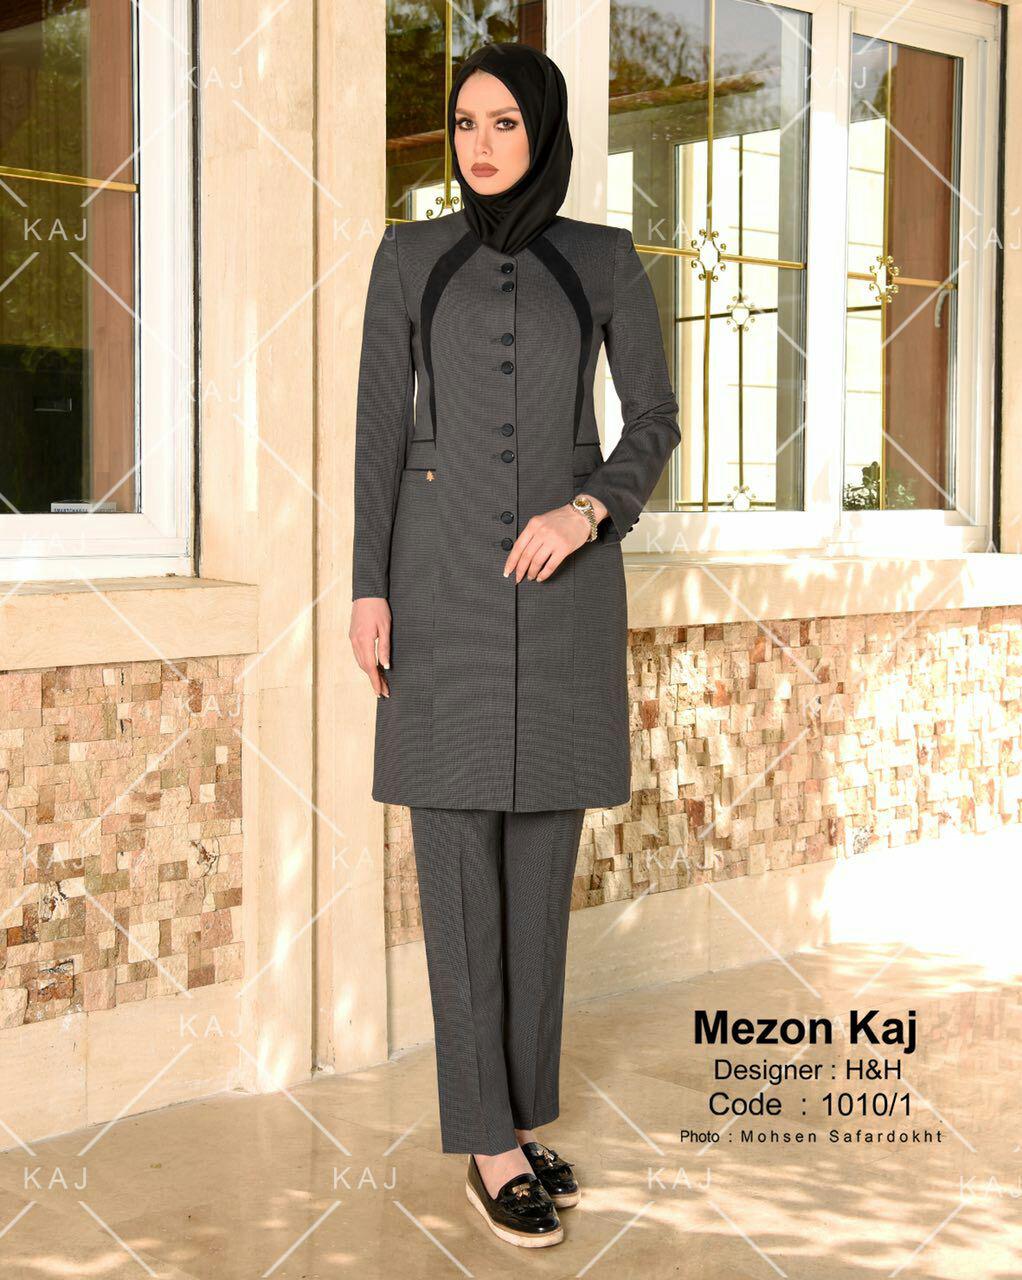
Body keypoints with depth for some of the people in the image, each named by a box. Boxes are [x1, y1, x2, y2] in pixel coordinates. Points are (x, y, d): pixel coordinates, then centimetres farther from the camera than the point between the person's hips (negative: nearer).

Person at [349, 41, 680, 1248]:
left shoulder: (605, 258, 8)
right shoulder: (409, 256, 6)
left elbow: (656, 416, 4)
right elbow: (380, 427, 3)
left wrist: (588, 512, -15)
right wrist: (369, 588, -5)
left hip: (563, 577, 2)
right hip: (445, 570, -1)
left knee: (541, 847, 5)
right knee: (459, 850, -5)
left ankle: (522, 1108, 18)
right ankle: (489, 1138, 4)